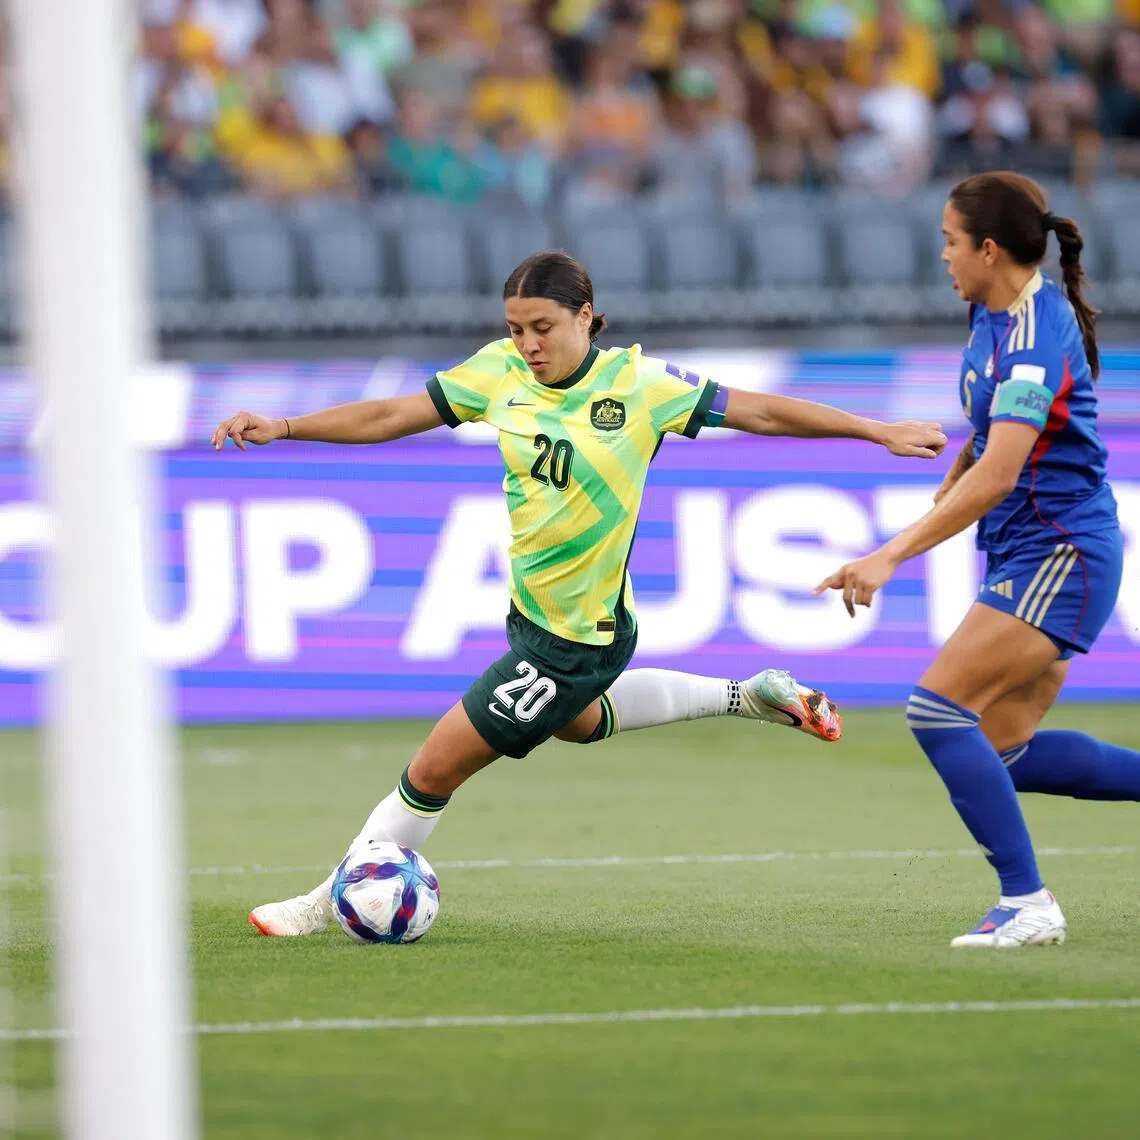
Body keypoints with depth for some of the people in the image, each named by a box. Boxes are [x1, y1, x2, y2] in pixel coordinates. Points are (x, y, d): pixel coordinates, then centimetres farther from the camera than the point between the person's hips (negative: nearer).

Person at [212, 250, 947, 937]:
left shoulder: (637, 384, -19)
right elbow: (390, 417, -1)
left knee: (434, 770, -2)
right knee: (578, 721, 36)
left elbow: (759, 411, -13)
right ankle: (748, 697, 46)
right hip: (531, 609, 7)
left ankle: (332, 902, 18)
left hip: (576, 640, -7)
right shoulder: (501, 373, -6)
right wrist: (284, 428, -10)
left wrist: (880, 432, -12)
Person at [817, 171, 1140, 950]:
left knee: (938, 708, -17)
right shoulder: (992, 315, 8)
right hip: (1026, 555, 10)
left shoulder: (1035, 335, -21)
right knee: (1004, 752, 9)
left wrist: (894, 556, -31)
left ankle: (1027, 903, -14)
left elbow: (998, 474, -29)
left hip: (1060, 555, -10)